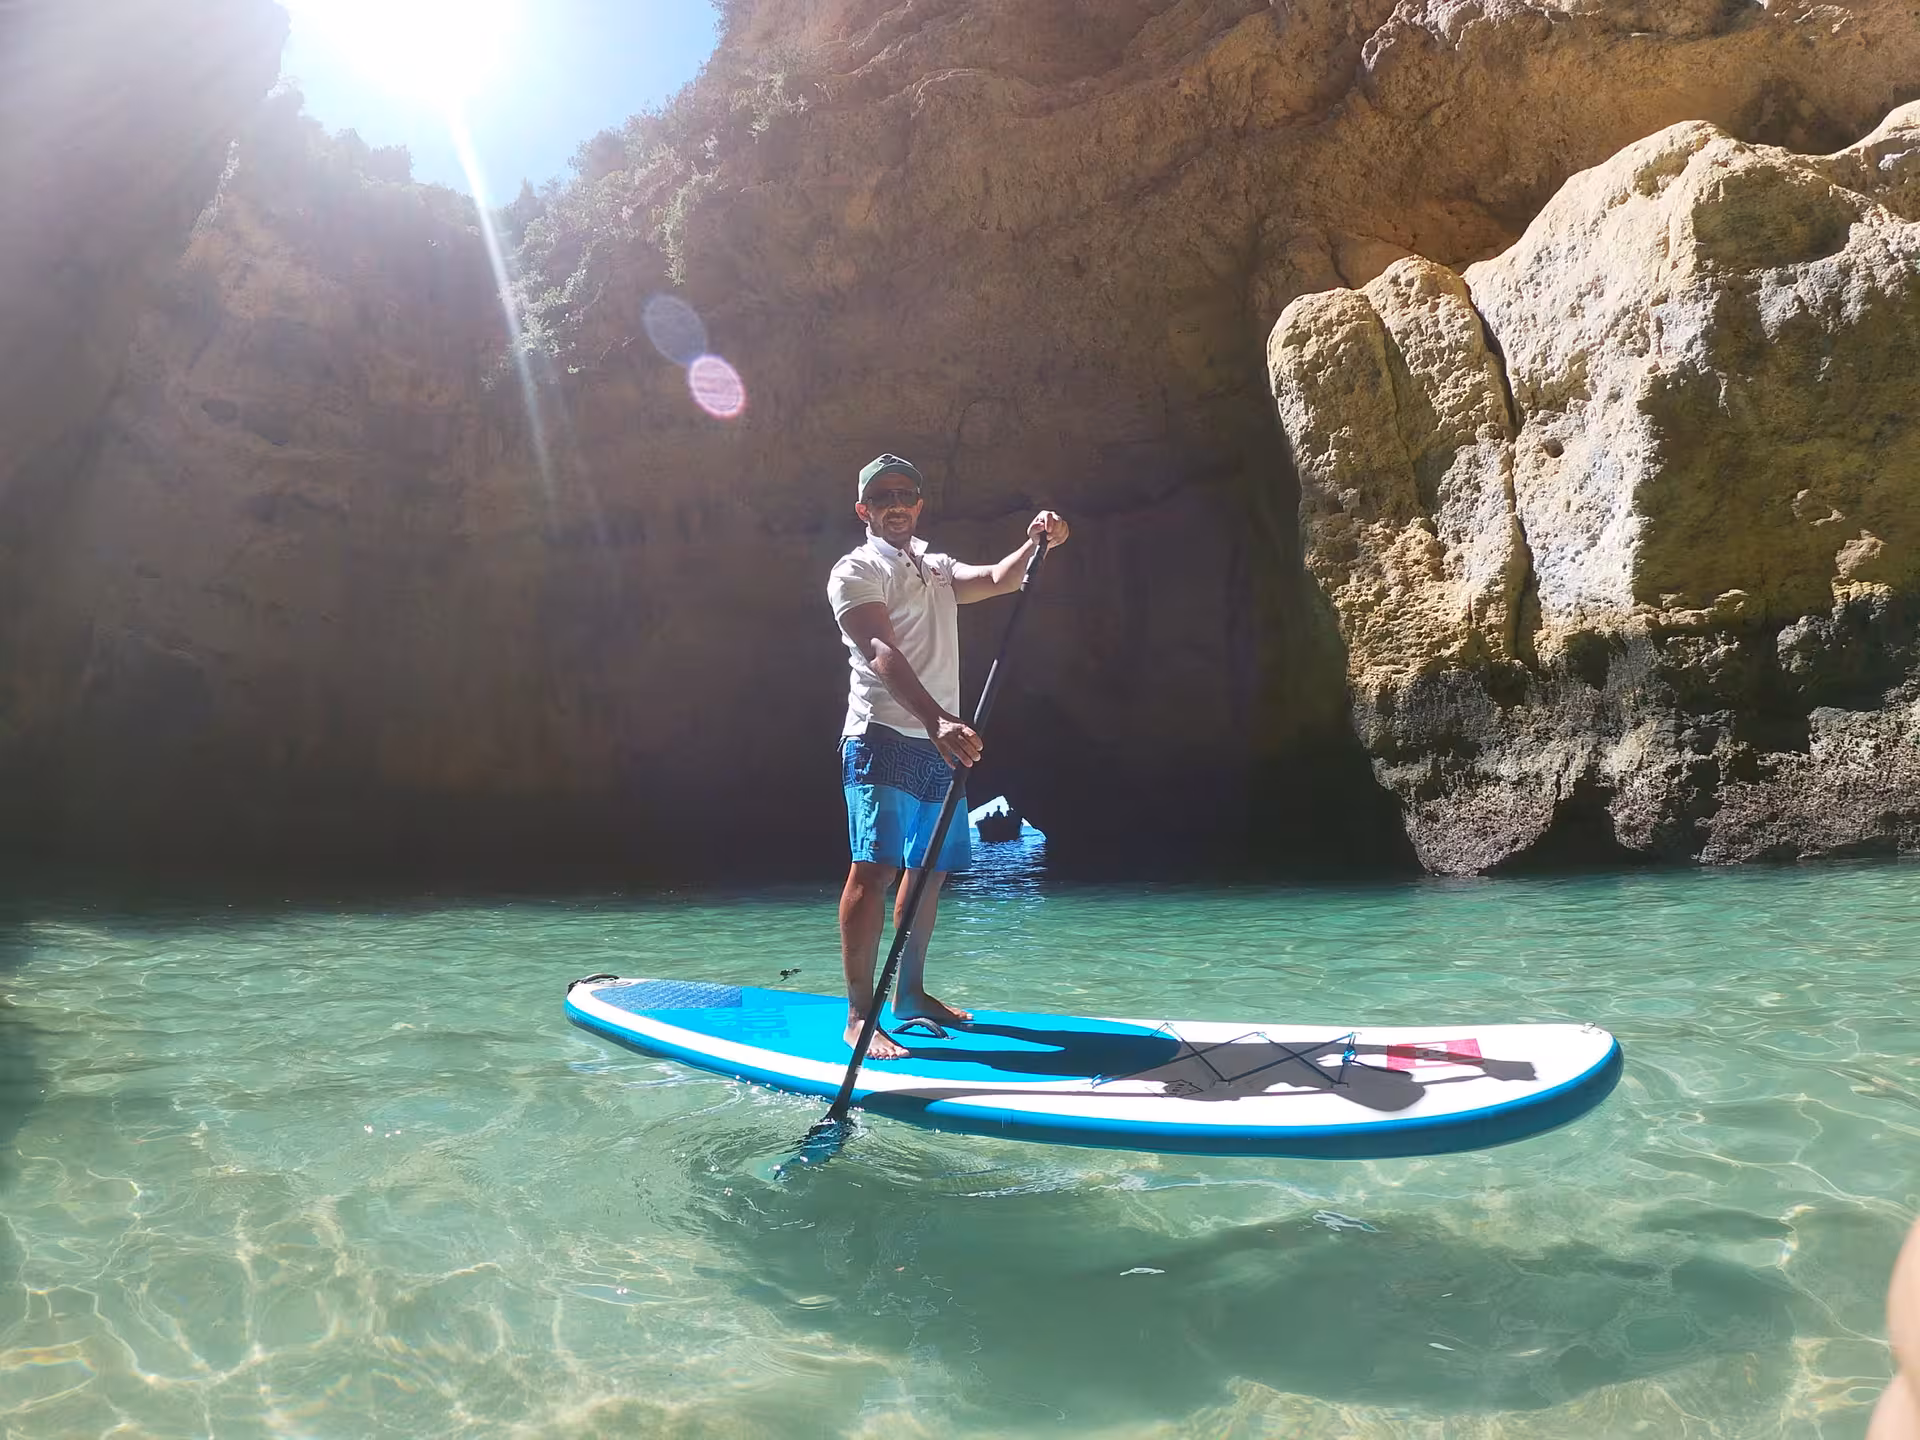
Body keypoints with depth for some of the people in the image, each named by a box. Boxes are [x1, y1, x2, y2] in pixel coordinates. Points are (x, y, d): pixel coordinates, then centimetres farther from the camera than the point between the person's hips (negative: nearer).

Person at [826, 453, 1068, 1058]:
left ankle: (910, 994, 23)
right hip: (882, 739, -8)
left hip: (939, 741, 8)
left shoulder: (938, 569, 22)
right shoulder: (856, 571, -2)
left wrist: (1038, 542, -17)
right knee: (875, 867, -15)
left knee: (928, 870, 11)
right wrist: (937, 719, -34)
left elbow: (998, 580, 4)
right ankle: (859, 1016, -14)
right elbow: (883, 654, -19)